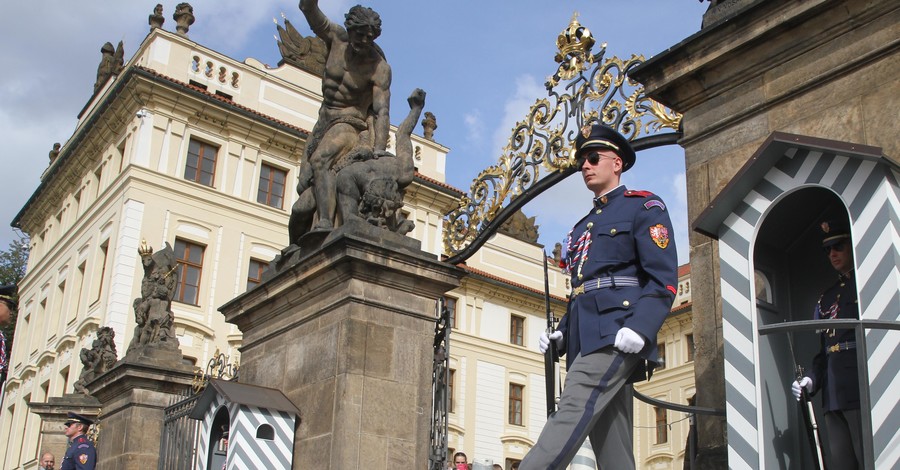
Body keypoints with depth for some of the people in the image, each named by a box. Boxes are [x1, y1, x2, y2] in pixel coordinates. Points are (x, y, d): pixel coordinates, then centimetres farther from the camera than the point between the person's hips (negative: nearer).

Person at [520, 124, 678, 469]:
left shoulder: (644, 208, 6)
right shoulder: (583, 226, 29)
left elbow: (663, 279, -7)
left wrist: (640, 329, -23)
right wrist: (561, 334, 11)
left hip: (615, 334, -8)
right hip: (585, 338, 8)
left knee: (572, 415, -22)